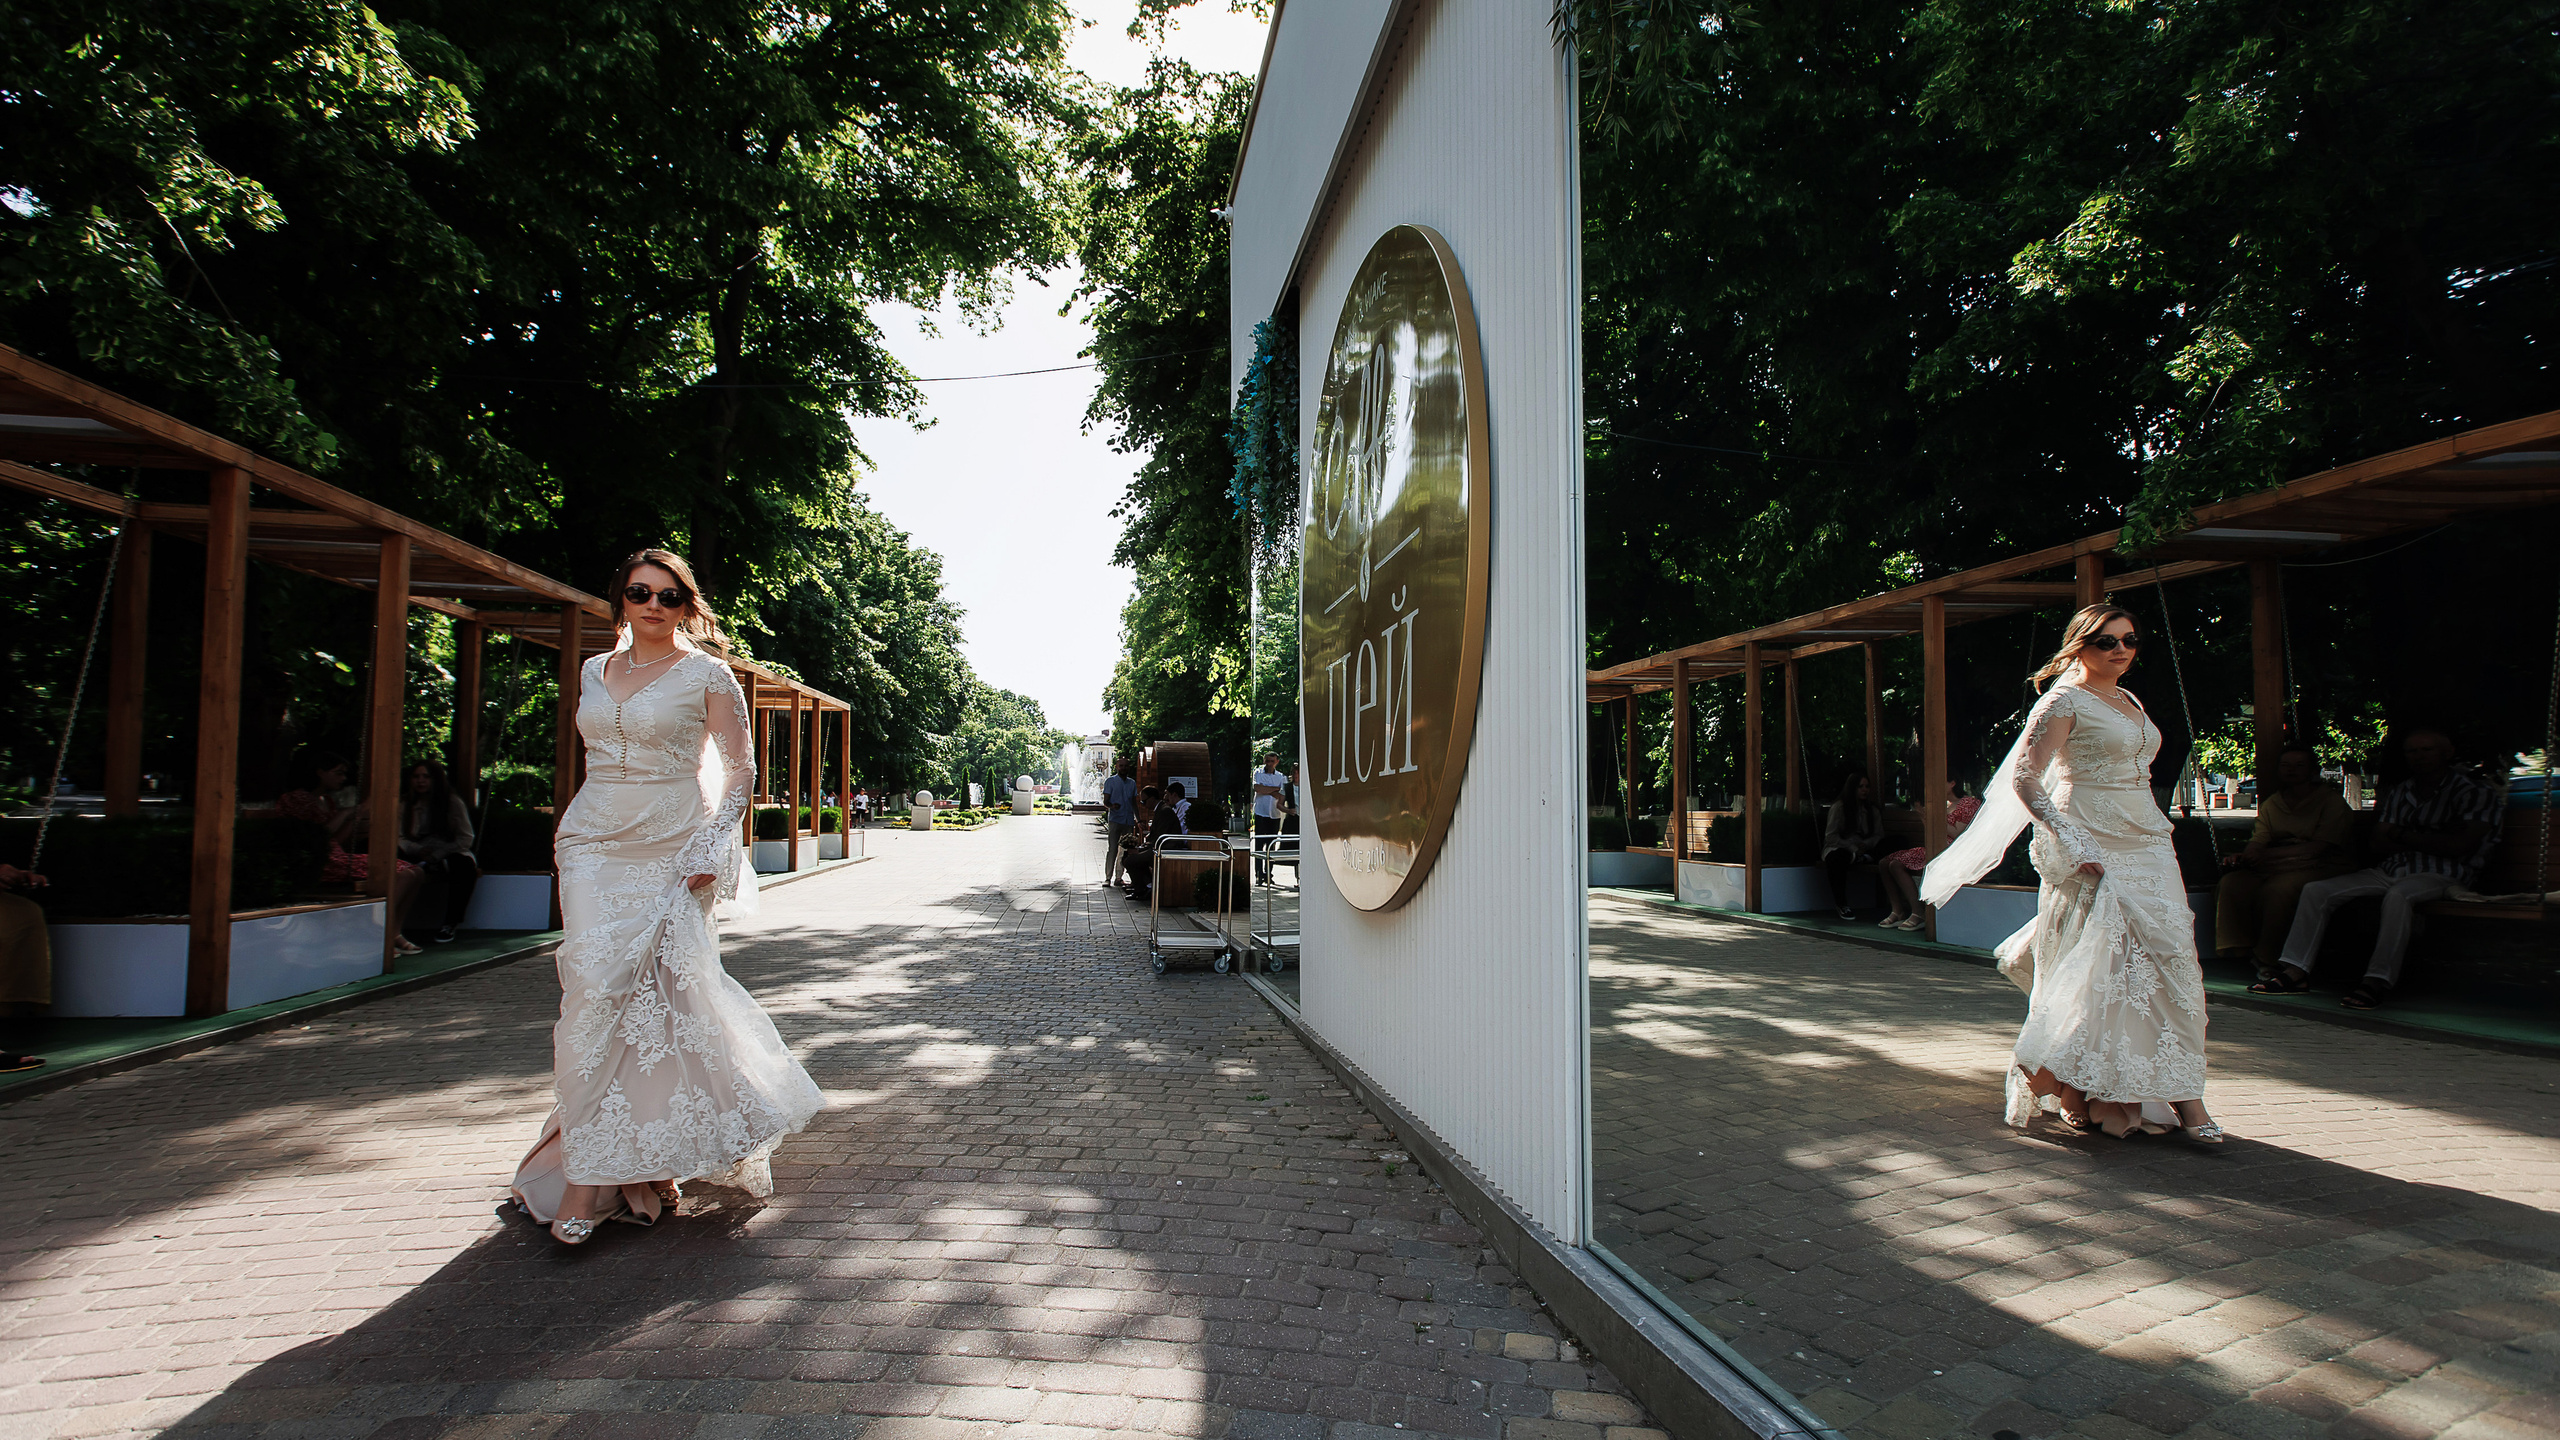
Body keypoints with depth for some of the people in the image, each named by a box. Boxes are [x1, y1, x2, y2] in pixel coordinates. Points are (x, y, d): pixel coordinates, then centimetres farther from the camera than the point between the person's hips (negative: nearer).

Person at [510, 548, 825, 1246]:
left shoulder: (707, 675, -1)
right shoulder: (594, 672, 14)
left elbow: (740, 765, -2)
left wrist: (713, 842, -12)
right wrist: (571, 828, 19)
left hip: (673, 847, -3)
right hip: (596, 845, 4)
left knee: (666, 991, -3)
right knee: (596, 987, -9)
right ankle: (588, 1169, -3)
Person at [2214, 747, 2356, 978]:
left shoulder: (2332, 801, 1)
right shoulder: (2271, 804, 18)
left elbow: (2316, 848, -12)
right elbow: (2258, 841, 6)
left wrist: (2267, 855, -20)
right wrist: (2241, 857, -19)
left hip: (2318, 866, -5)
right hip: (2276, 867, 5)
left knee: (2276, 889, -36)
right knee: (2231, 884, -23)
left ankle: (2267, 959, -24)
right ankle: (2241, 949, -16)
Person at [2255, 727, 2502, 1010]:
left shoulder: (2476, 791, 1)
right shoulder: (2397, 793, 20)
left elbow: (2459, 846, -11)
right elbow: (2381, 841, 11)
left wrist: (2403, 835, -1)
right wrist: (2428, 840, -5)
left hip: (2441, 874, -6)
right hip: (2392, 870, 6)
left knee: (2399, 894, -40)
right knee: (2316, 890, -10)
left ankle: (2380, 981, -40)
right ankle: (2295, 971, -15)